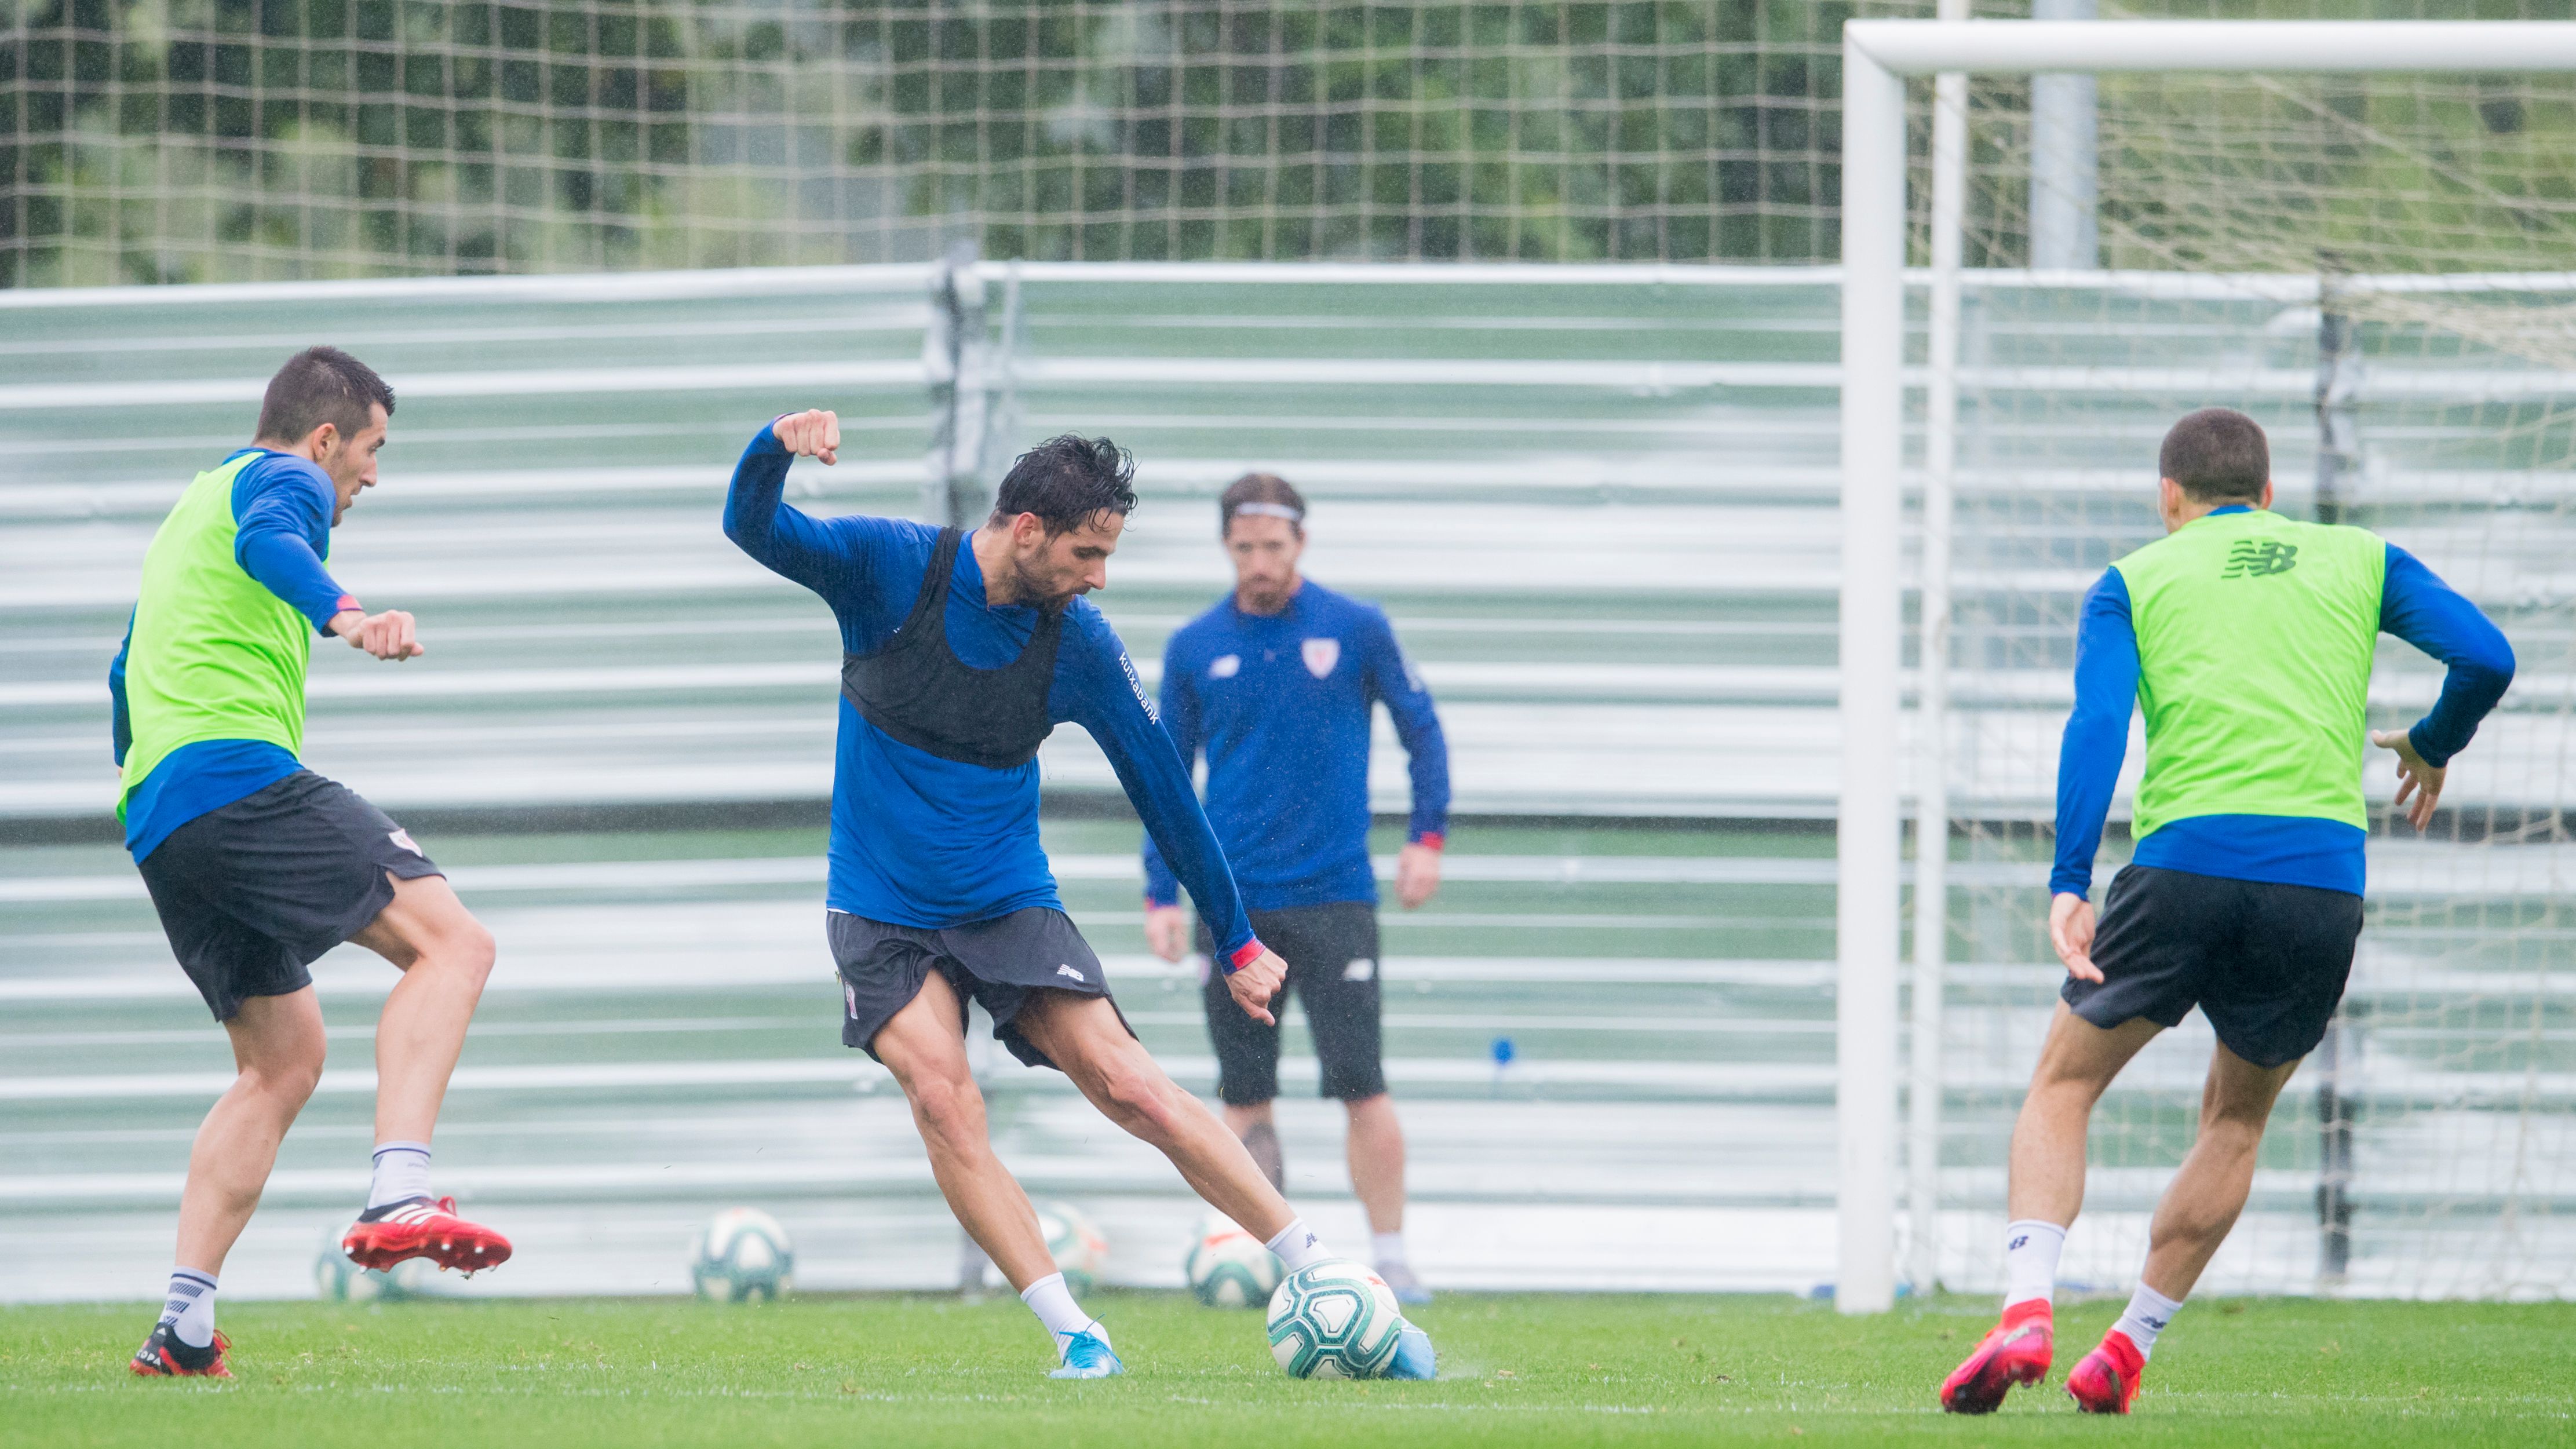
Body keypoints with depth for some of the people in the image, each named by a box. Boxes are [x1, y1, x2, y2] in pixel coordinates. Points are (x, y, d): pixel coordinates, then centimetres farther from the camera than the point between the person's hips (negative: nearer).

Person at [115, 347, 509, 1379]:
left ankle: (184, 1325, 5)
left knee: (283, 1061, 15)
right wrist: (346, 617, -40)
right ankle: (398, 1196, -35)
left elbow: (127, 675, 43)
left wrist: (137, 765, 59)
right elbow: (266, 542, -22)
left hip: (155, 815, 10)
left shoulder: (190, 510, 32)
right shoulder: (284, 480, 4)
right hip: (240, 777, -10)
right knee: (450, 939, -16)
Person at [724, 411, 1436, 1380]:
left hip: (1009, 903, 1)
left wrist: (1237, 943, 8)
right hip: (882, 915, -1)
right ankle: (1075, 1336, -18)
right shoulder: (891, 568, -11)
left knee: (1131, 1088, -12)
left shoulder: (1080, 645, -6)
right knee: (943, 1099, -22)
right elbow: (754, 530, -20)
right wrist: (776, 449, -44)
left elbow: (1161, 787, 3)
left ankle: (1331, 1284, -7)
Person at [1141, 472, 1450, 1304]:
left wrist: (1427, 835, -2)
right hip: (1234, 906, 2)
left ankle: (1392, 1260, -2)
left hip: (1333, 894, -2)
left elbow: (1421, 729, 9)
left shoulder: (1356, 630, 1)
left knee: (1362, 1086, -8)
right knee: (1244, 1098, 2)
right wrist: (1162, 894, 6)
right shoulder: (1194, 650, 6)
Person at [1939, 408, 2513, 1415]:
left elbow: (2098, 720, -3)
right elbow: (2486, 658, 7)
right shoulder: (2360, 560, 19)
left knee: (2063, 1086, 13)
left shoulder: (2135, 581, 14)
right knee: (2236, 1120, 21)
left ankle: (2027, 1309, -9)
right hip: (2323, 872, 1)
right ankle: (2128, 1349, 15)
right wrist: (2431, 749, 28)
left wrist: (2070, 883, -11)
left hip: (2184, 854, -1)